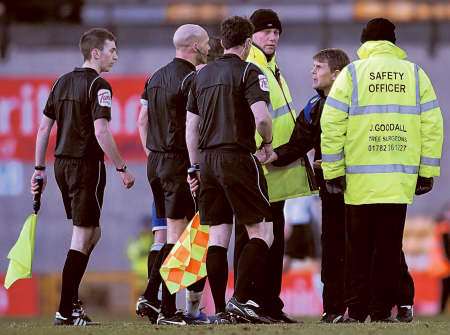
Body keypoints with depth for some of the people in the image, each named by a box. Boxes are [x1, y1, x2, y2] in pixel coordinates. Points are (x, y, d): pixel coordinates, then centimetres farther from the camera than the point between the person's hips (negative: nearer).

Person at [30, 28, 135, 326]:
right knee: (82, 238, -4)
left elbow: (44, 127, 13)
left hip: (62, 164, 8)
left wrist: (40, 168, 18)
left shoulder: (62, 82, 12)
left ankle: (72, 300, 14)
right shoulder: (98, 86, -12)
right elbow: (101, 133, -20)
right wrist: (122, 168, -14)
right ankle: (66, 312, -6)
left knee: (92, 234, 19)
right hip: (87, 164, -8)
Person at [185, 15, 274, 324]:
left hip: (207, 159, 7)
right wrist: (268, 142, 1)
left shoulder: (202, 75, 15)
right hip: (238, 157, -7)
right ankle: (242, 299, -14)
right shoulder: (248, 72, -6)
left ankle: (221, 310, 3)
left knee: (218, 236, 6)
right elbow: (261, 116, -19)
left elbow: (191, 126, 16)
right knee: (262, 231, -2)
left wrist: (195, 168, 21)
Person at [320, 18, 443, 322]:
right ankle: (382, 311, 1)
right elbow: (432, 126, 3)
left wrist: (333, 171, 0)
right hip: (401, 179, 1)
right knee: (390, 248, 5)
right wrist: (427, 172, 8)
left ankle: (357, 311, 5)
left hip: (360, 180, -1)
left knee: (359, 247, 7)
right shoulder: (415, 74, 7)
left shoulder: (352, 74, 1)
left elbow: (332, 125, -5)